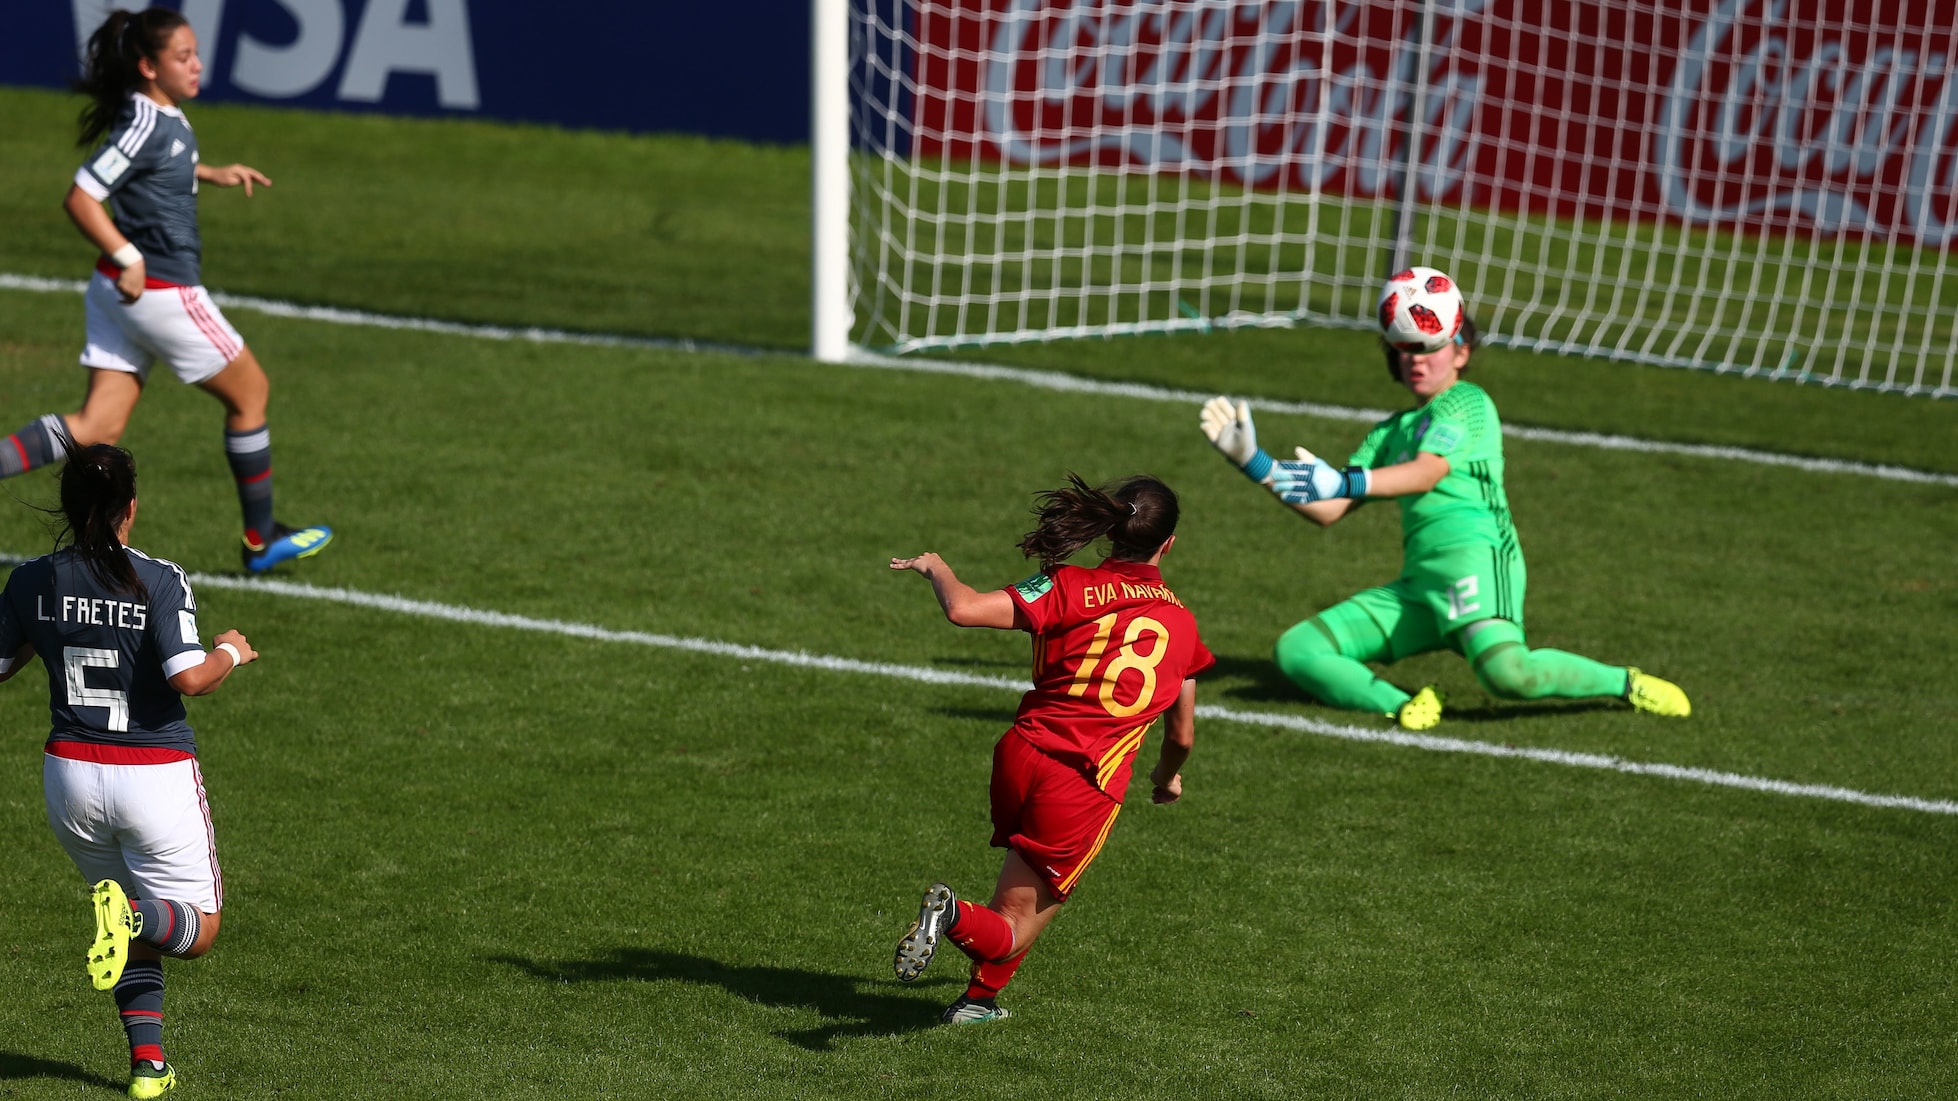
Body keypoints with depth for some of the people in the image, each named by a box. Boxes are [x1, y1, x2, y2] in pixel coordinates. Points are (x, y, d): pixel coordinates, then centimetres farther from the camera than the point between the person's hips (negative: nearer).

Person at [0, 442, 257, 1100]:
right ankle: (133, 913, -24)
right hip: (157, 776, -4)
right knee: (198, 930, 9)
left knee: (140, 932, 21)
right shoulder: (159, 580, -13)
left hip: (70, 772, 4)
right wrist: (231, 652, -1)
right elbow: (189, 678, -21)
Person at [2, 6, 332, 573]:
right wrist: (128, 258, -26)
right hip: (160, 292, -9)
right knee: (250, 391, 10)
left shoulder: (164, 115, 9)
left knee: (98, 426, 6)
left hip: (122, 290, 9)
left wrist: (212, 174, 24)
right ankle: (262, 541, 22)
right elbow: (80, 198, -23)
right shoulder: (146, 125, -19)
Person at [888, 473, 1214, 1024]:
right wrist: (1168, 777, 40)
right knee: (1012, 929, 9)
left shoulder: (1073, 587, -1)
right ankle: (957, 917, -17)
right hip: (1087, 790, -2)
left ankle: (982, 998, 23)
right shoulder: (1182, 621, 9)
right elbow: (1181, 735, 18)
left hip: (1021, 755, 2)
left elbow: (963, 609, -13)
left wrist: (936, 567, 9)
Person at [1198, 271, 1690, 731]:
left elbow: (1427, 473, -14)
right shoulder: (1390, 433, 26)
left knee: (1506, 672, -34)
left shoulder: (1467, 402, 5)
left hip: (1474, 555, -8)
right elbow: (1327, 511, 20)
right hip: (1417, 581, 8)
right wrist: (1255, 463, 9)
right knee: (1296, 650, -7)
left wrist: (1342, 482, -29)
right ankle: (1403, 706, -27)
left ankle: (1625, 682, -8)